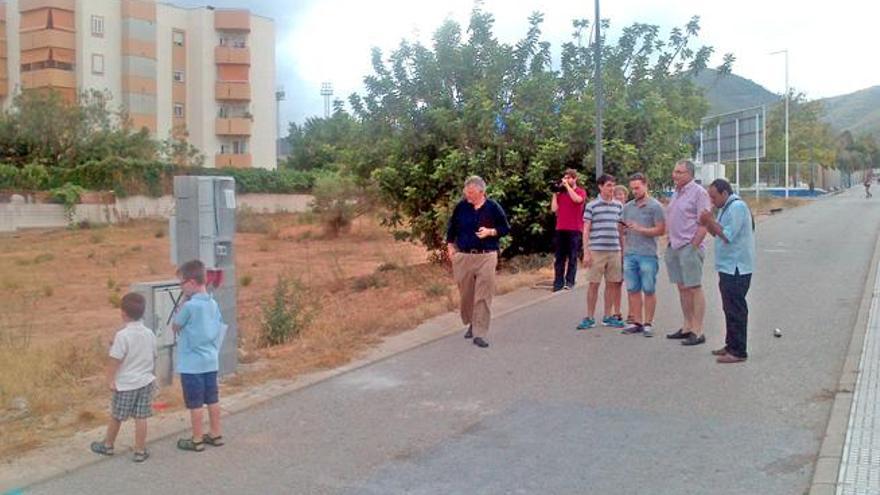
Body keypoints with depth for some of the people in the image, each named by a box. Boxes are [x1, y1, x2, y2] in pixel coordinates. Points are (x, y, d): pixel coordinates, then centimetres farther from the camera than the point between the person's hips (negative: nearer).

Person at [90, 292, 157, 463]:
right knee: (141, 417, 6)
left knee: (116, 416, 13)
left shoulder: (122, 335, -16)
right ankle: (140, 451, 10)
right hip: (145, 381, 4)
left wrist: (110, 380, -7)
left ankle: (108, 445, 31)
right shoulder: (150, 334, 2)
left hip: (126, 383, -4)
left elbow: (115, 360, -15)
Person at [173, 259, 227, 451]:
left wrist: (184, 302, -4)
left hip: (192, 363, -7)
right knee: (212, 399, 15)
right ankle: (215, 435, 24)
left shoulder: (189, 306, -19)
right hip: (211, 361, 7)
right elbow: (220, 328, 9)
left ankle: (197, 440, 14)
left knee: (195, 403, 4)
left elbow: (175, 327, -5)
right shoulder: (213, 303, 2)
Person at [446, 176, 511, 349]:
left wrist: (490, 232, -13)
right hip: (463, 257, 3)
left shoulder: (493, 207, -4)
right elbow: (452, 227, 14)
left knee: (483, 296, -4)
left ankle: (480, 333, 0)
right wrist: (450, 246, 7)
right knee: (466, 294, 11)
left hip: (486, 257, -2)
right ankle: (471, 324, 33)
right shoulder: (461, 206, 2)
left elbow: (506, 228, 4)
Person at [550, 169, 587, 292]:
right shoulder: (560, 193, 12)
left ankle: (569, 282, -1)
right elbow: (554, 209, 4)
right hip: (560, 229, 3)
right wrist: (555, 193, 3)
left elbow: (577, 199, -19)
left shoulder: (581, 192, 5)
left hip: (575, 230, -3)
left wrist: (567, 185, -10)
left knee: (572, 257, -1)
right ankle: (558, 282, 3)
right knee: (560, 257, 2)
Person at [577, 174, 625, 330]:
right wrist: (586, 252, -8)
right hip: (596, 251, -4)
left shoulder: (618, 206, 10)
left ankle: (608, 316, 19)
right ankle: (589, 318, 8)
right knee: (594, 284, 0)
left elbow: (620, 229, 16)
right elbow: (586, 230, -2)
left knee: (612, 284, 8)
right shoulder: (591, 206, -2)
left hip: (615, 251, 4)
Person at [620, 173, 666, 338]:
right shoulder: (628, 207, 14)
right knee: (633, 290, 6)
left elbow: (661, 230, -8)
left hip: (647, 255, -5)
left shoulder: (655, 206, -2)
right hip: (629, 254, 5)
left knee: (648, 290, 1)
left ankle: (648, 323, 7)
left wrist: (641, 229, -17)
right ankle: (636, 322, 13)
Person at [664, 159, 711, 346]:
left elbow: (704, 224, -14)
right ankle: (687, 327, 20)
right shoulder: (676, 193, 17)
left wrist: (693, 246, -16)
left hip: (690, 247, -8)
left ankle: (697, 331, -2)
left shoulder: (698, 192, -9)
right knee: (682, 288, 12)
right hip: (673, 247, 8)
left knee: (694, 288, -5)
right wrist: (670, 241, 13)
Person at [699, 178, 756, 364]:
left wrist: (710, 221, -16)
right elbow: (718, 233, 17)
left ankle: (738, 352, -2)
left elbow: (728, 236, -22)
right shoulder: (726, 208, 16)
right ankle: (731, 345, 25)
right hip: (728, 267, 10)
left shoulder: (737, 207, -16)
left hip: (736, 268, -10)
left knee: (736, 310, -6)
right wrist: (707, 224, 0)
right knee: (730, 308, 16)